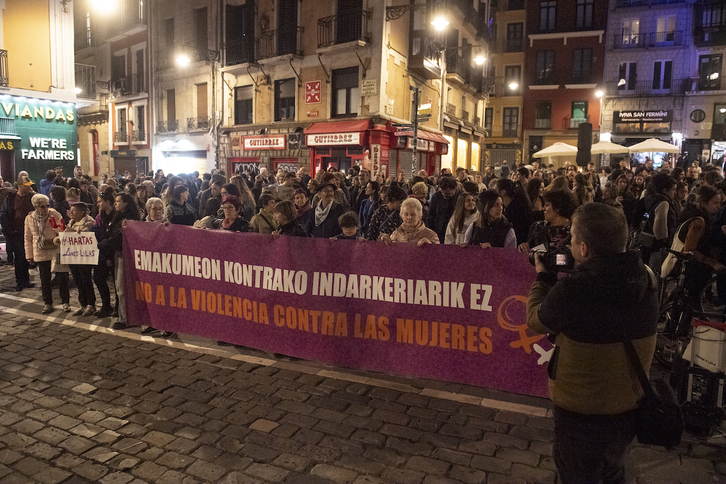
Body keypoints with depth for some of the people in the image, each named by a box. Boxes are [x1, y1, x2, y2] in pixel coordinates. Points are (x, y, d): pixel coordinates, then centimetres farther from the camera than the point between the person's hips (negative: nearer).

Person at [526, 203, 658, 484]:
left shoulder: (571, 290, -30)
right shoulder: (647, 279, -12)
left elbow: (536, 321, -10)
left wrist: (542, 278, 5)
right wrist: (571, 276, 3)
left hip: (581, 410, -5)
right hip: (630, 406, 6)